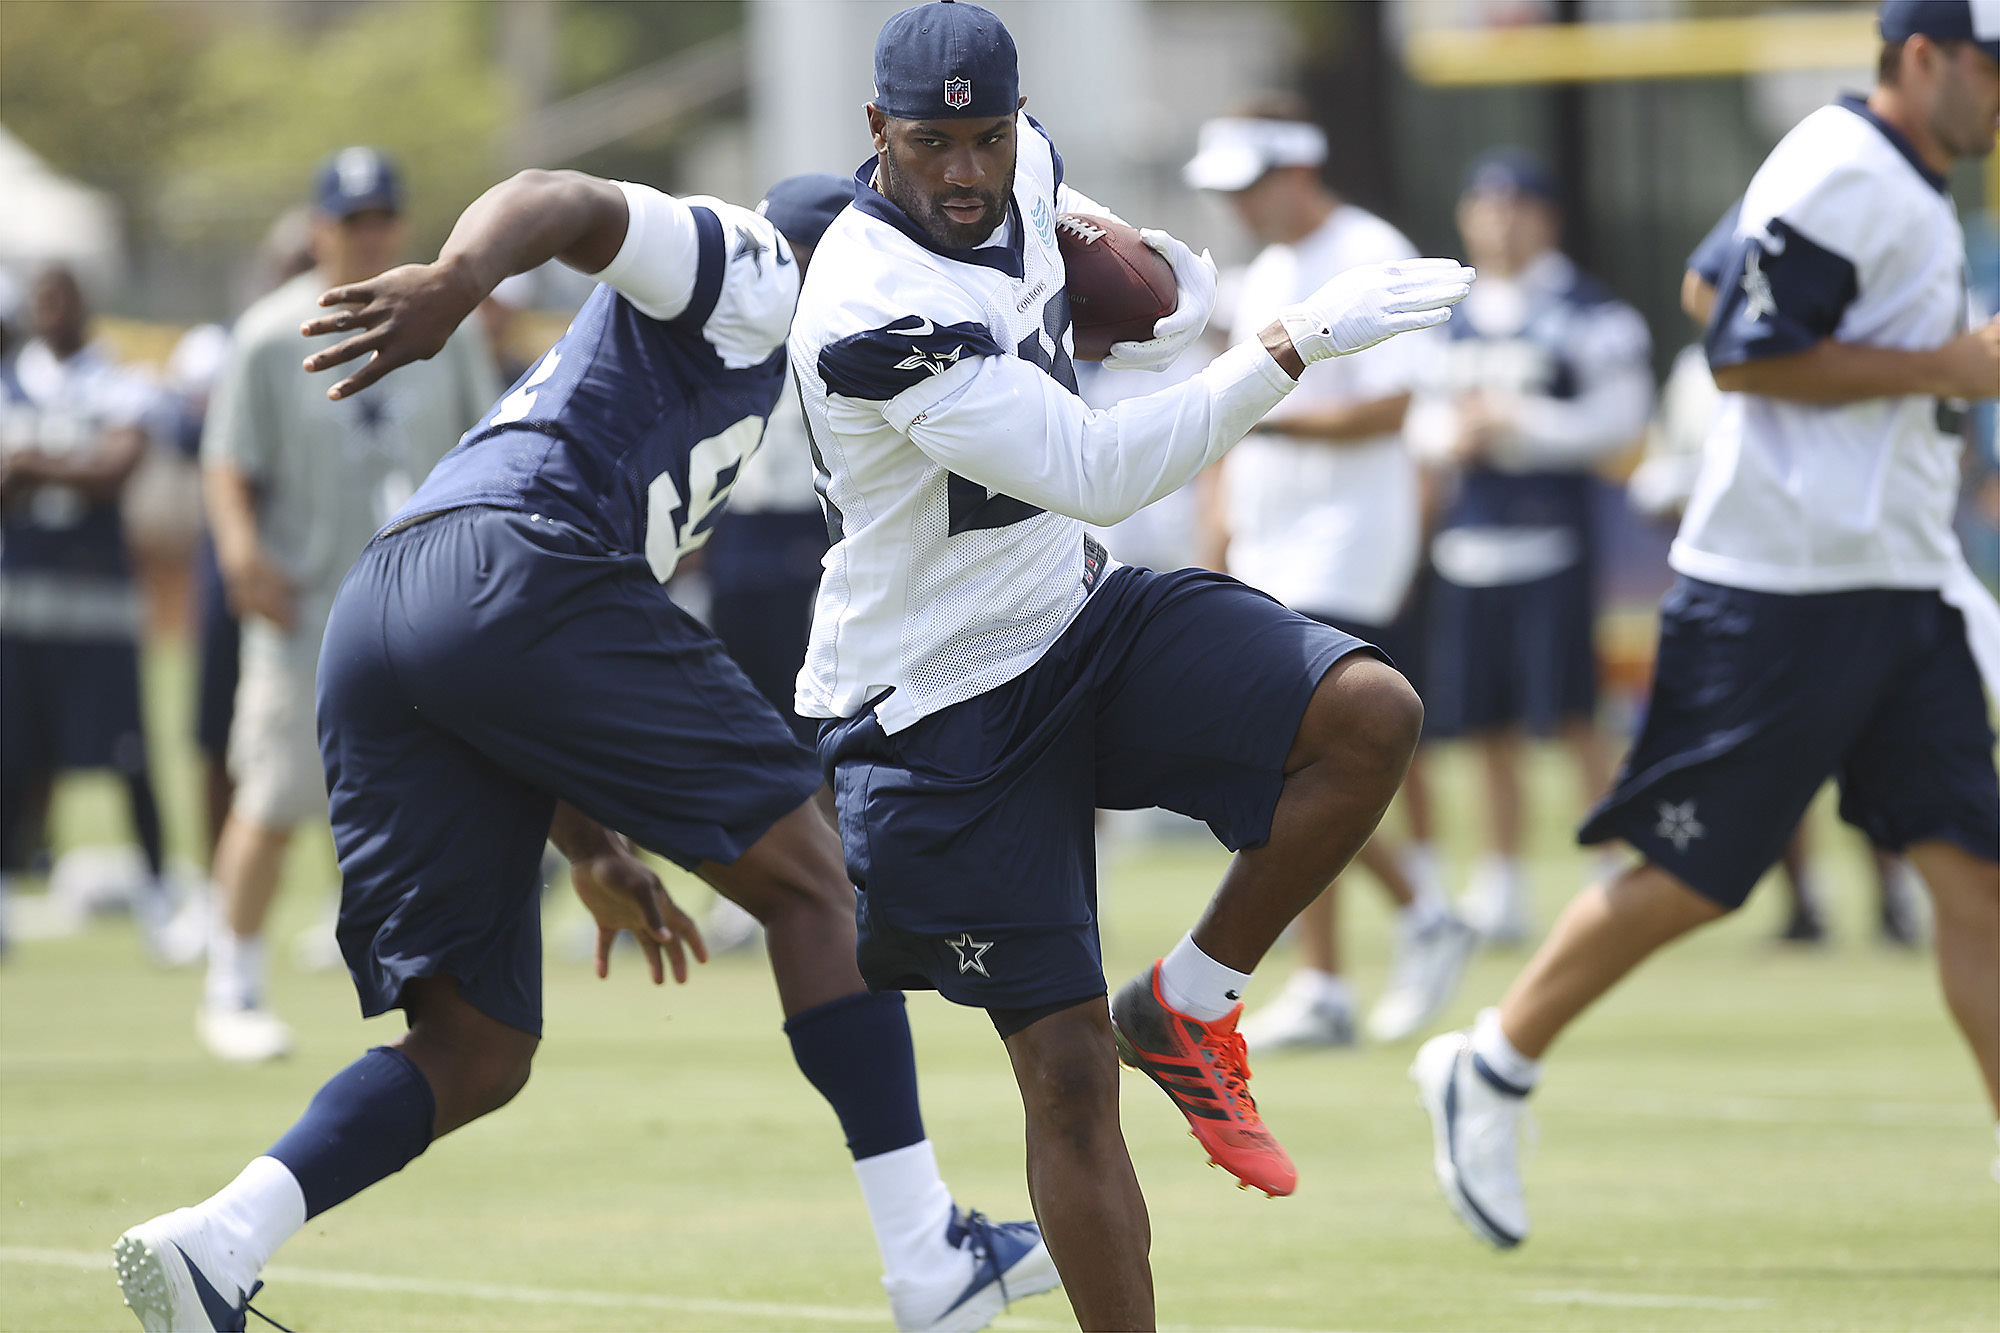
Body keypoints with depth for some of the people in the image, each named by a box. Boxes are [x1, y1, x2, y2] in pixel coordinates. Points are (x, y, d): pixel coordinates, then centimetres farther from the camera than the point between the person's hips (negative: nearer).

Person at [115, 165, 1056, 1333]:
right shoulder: (758, 278, 14)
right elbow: (559, 203, -7)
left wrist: (594, 850, 33)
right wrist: (458, 281, -28)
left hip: (376, 622, 8)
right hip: (514, 570, -8)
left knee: (478, 1050, 8)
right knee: (810, 880, 4)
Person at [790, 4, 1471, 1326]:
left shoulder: (1024, 165, -3)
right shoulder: (876, 315, -29)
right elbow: (1097, 471, -34)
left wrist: (1156, 279, 16)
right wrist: (1296, 341, -33)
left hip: (1081, 614, 7)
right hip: (940, 708, -7)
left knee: (1372, 715, -17)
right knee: (1068, 1067, -7)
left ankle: (1187, 1007, 0)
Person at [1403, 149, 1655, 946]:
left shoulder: (1586, 313, -4)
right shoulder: (1451, 315, 15)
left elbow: (1619, 417, -9)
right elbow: (1421, 411, 20)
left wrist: (1517, 425, -12)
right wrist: (1451, 434, -2)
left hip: (1549, 535, -6)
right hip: (1467, 541, 6)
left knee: (1571, 715, -10)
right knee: (1489, 726, 8)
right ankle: (1501, 887, 16)